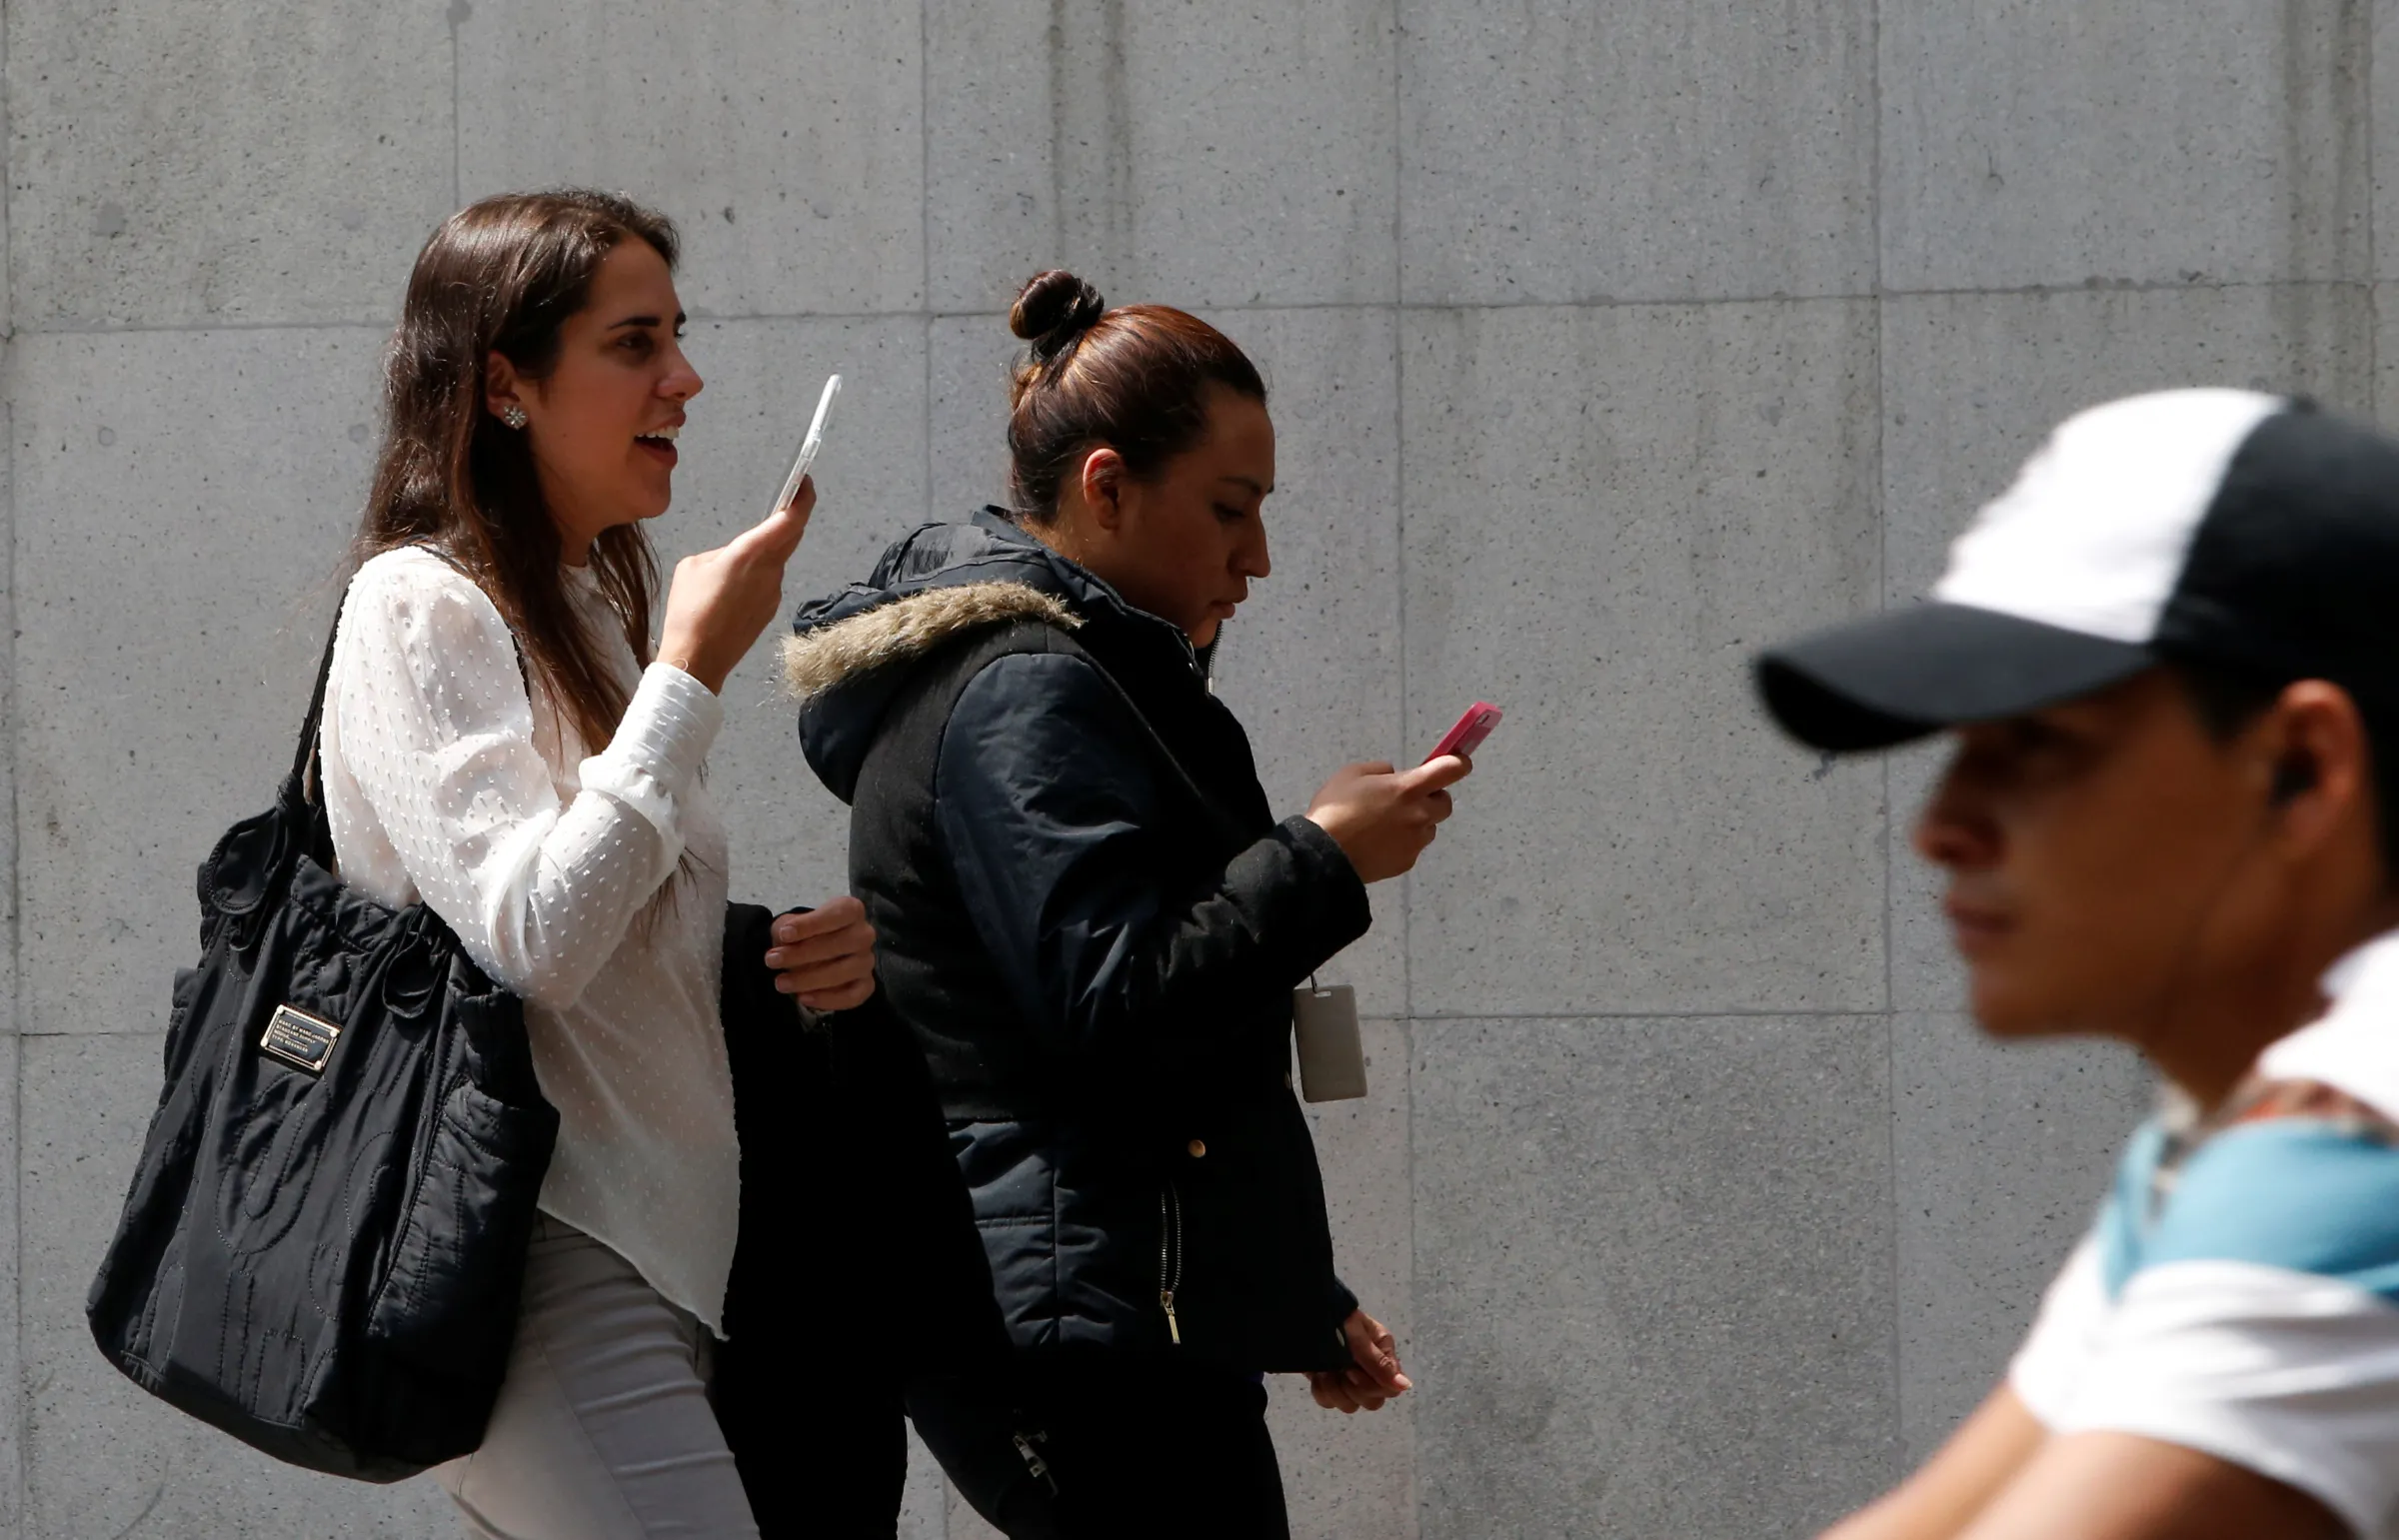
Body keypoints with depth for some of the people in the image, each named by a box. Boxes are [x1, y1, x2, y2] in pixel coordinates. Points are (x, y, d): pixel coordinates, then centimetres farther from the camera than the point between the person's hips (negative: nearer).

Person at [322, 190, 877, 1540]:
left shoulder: (592, 609, 20)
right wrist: (695, 668, -14)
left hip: (656, 1247, 9)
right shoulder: (421, 606, -7)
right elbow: (531, 942, -20)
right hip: (545, 1259, -9)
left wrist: (811, 956, 6)